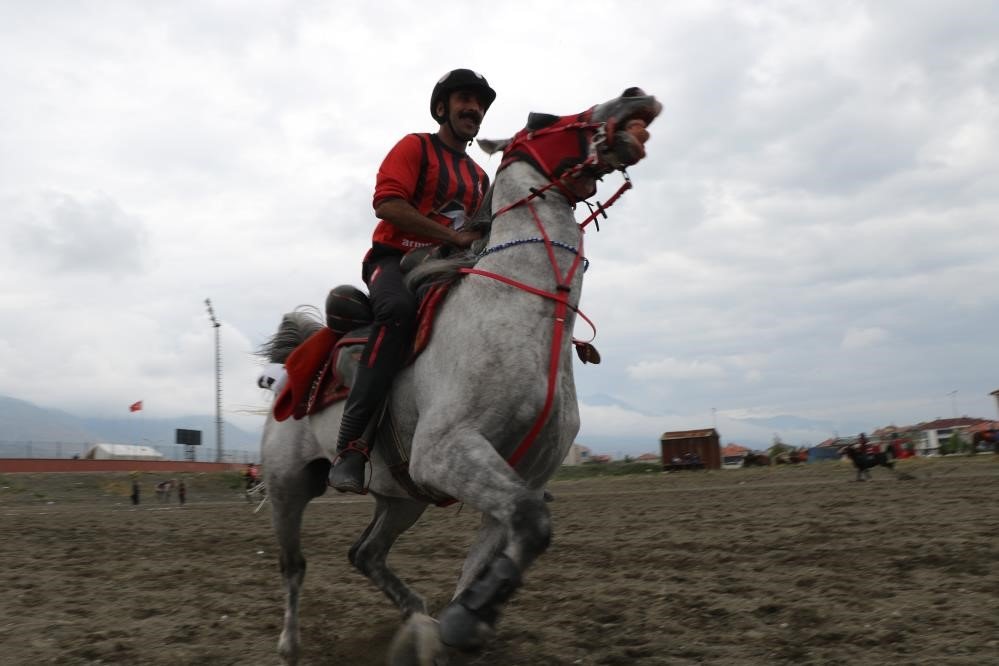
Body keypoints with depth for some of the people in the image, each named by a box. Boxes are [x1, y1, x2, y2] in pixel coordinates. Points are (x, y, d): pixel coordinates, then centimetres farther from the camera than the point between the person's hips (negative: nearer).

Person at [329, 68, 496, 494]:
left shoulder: (480, 178, 22)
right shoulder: (415, 147, 2)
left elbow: (482, 236, 27)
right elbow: (387, 204, -14)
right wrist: (453, 236, -19)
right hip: (394, 258, -7)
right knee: (399, 308, -40)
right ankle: (351, 446, -42)